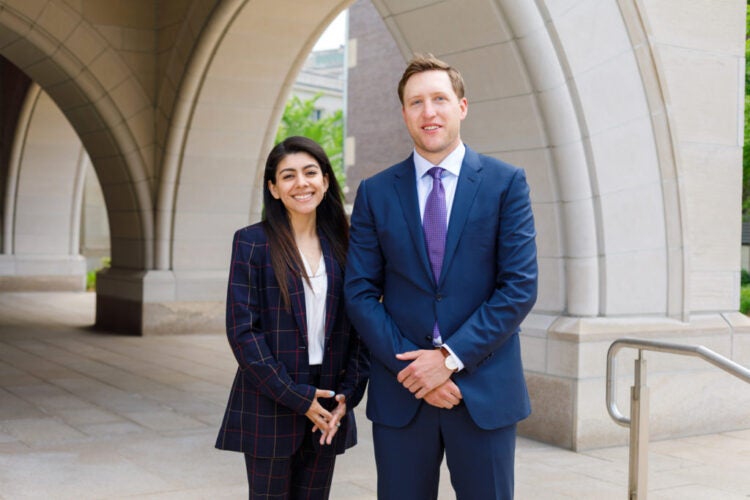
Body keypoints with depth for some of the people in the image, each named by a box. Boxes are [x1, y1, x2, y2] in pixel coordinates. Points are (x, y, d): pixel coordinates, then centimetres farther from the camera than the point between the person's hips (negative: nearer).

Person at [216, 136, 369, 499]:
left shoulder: (341, 244, 7)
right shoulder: (251, 242, -5)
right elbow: (241, 329, -10)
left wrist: (347, 394, -5)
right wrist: (295, 397, -13)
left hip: (328, 407, 4)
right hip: (269, 407, -3)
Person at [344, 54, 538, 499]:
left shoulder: (506, 182, 0)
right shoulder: (375, 193, 5)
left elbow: (521, 286, -6)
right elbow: (360, 293, 1)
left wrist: (451, 357, -13)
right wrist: (411, 367, -9)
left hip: (485, 390, -1)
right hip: (400, 395, 2)